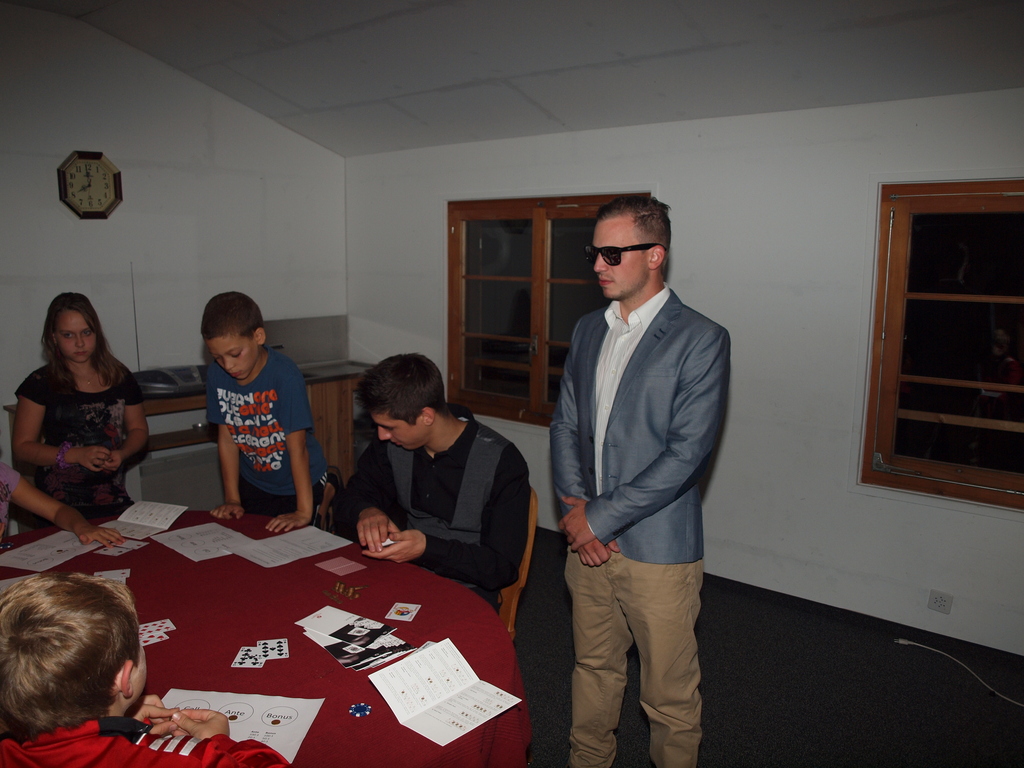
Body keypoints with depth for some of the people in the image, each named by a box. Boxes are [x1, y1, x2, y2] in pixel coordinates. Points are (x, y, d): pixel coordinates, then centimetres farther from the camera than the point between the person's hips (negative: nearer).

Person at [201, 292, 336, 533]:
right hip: (253, 485, 5)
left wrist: (304, 512, -26)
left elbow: (297, 447, -27)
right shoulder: (217, 375, -12)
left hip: (300, 485, -5)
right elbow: (227, 439, -4)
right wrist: (232, 499, -2)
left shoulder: (285, 376, -28)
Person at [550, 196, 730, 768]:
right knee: (594, 668, 23)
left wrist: (599, 518, -16)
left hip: (658, 550, -6)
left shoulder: (701, 340, -13)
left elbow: (687, 454, -18)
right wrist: (575, 505, -4)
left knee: (670, 695, 9)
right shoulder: (588, 330, 8)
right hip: (589, 540, 6)